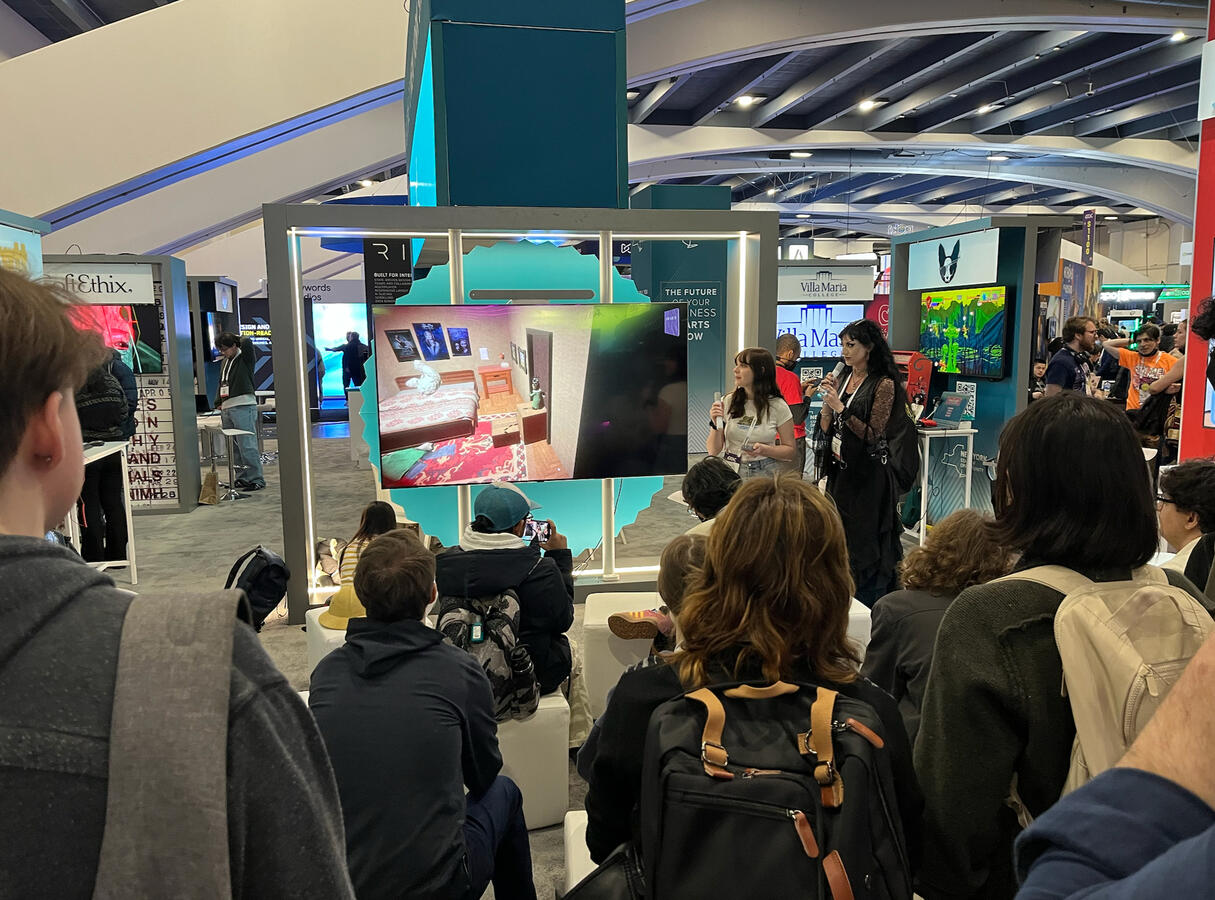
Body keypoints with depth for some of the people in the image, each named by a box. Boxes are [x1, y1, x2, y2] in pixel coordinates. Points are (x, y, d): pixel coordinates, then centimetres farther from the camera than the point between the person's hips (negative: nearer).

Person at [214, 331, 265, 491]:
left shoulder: (245, 359, -3)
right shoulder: (224, 362, 20)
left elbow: (247, 342, -21)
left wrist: (238, 338, 1)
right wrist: (218, 403, 17)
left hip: (244, 407, -8)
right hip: (226, 408, 8)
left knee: (247, 445, -11)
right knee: (234, 447, 9)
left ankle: (256, 479, -7)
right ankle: (242, 478, 16)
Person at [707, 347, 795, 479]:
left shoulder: (778, 407, -1)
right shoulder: (727, 402, 3)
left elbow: (791, 451, 5)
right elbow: (714, 451, 5)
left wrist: (764, 450, -11)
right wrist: (716, 425, -11)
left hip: (765, 473, -1)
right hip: (731, 472, 1)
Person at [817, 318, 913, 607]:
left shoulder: (883, 384, -11)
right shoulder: (843, 378, 10)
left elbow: (873, 435, -16)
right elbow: (826, 428, 10)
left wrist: (841, 408, -19)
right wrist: (828, 397, -4)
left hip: (867, 474, -7)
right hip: (840, 470, 7)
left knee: (865, 538, 0)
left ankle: (868, 605, 12)